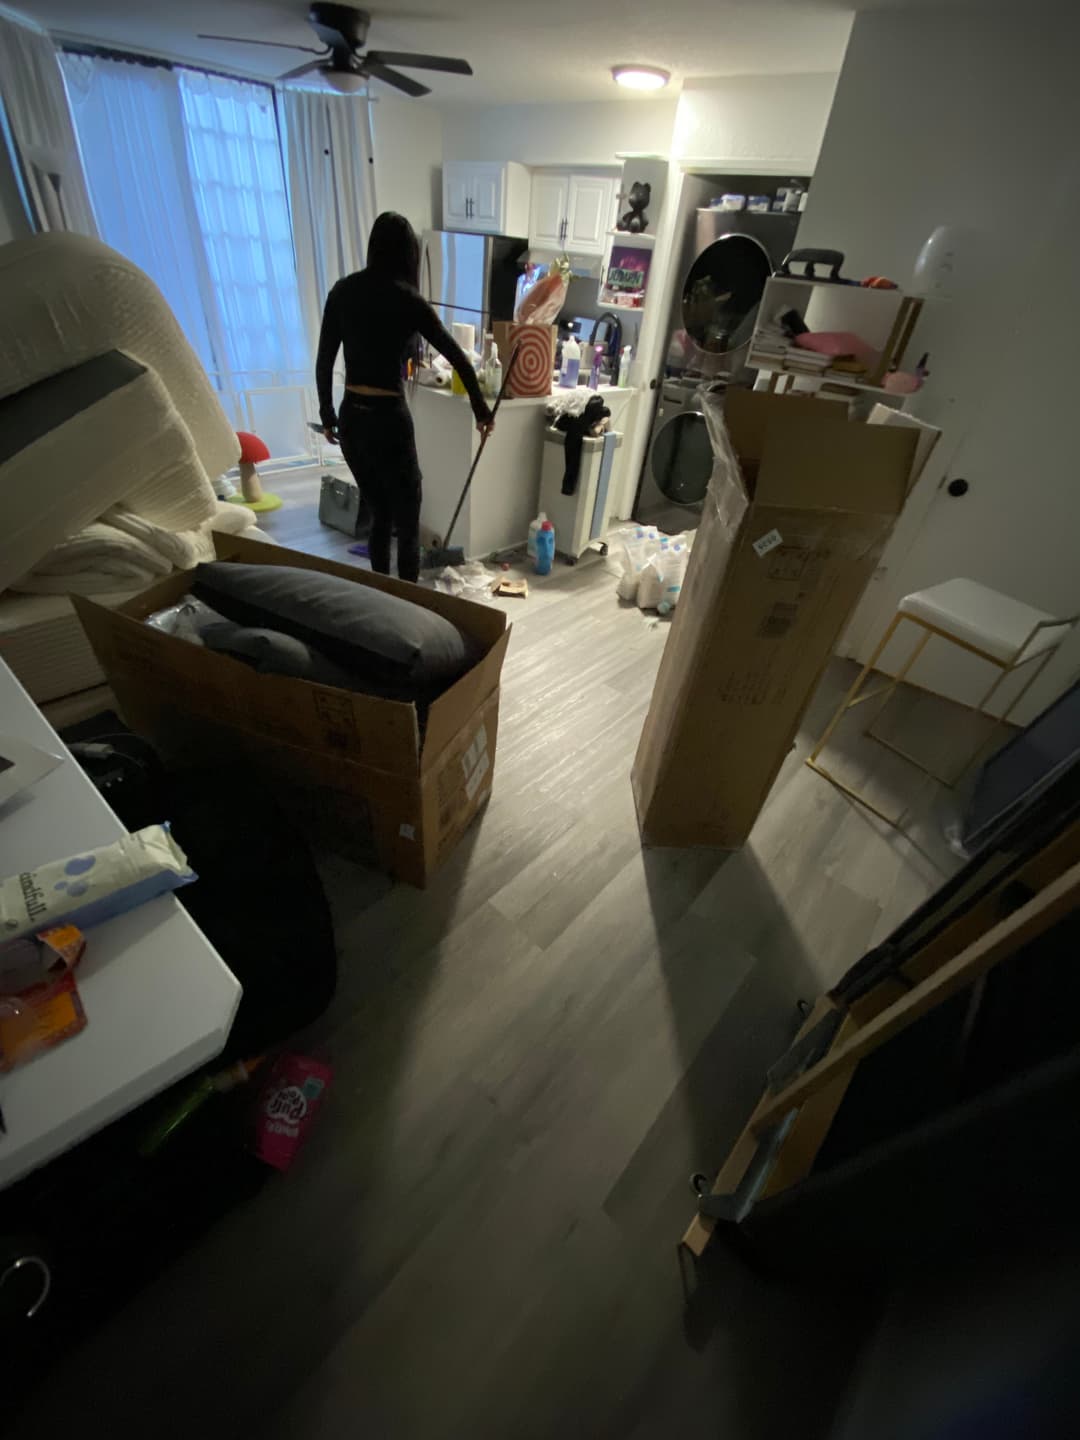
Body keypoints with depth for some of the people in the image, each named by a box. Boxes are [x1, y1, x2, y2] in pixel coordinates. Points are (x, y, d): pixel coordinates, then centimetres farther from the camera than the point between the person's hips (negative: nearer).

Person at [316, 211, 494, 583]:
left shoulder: (343, 290, 7)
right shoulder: (407, 300, -6)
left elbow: (323, 361, 9)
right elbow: (459, 358, -2)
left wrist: (327, 415, 20)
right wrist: (481, 408, 10)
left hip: (351, 418, 6)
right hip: (387, 419, -6)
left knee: (379, 514, 18)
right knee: (406, 521, 5)